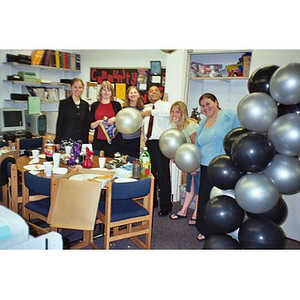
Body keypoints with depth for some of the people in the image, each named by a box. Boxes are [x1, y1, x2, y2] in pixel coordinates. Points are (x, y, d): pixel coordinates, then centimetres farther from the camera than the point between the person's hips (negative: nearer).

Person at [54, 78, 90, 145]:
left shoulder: (85, 105, 10)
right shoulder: (64, 103, -1)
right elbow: (60, 123, -3)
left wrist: (86, 142, 8)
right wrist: (58, 142, -7)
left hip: (81, 141, 4)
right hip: (66, 140, -3)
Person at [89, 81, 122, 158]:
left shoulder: (116, 105, 7)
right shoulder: (94, 105, 8)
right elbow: (91, 125, 8)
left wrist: (115, 119, -10)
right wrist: (98, 122, -11)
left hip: (113, 142, -1)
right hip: (99, 142, 1)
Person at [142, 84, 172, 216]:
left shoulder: (165, 105, 0)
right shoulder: (146, 107, 19)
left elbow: (169, 112, -24)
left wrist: (151, 112, -25)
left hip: (162, 144, -6)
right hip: (149, 143, 7)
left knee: (163, 175, -6)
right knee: (150, 173, 13)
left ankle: (165, 206, 5)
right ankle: (151, 201, 28)